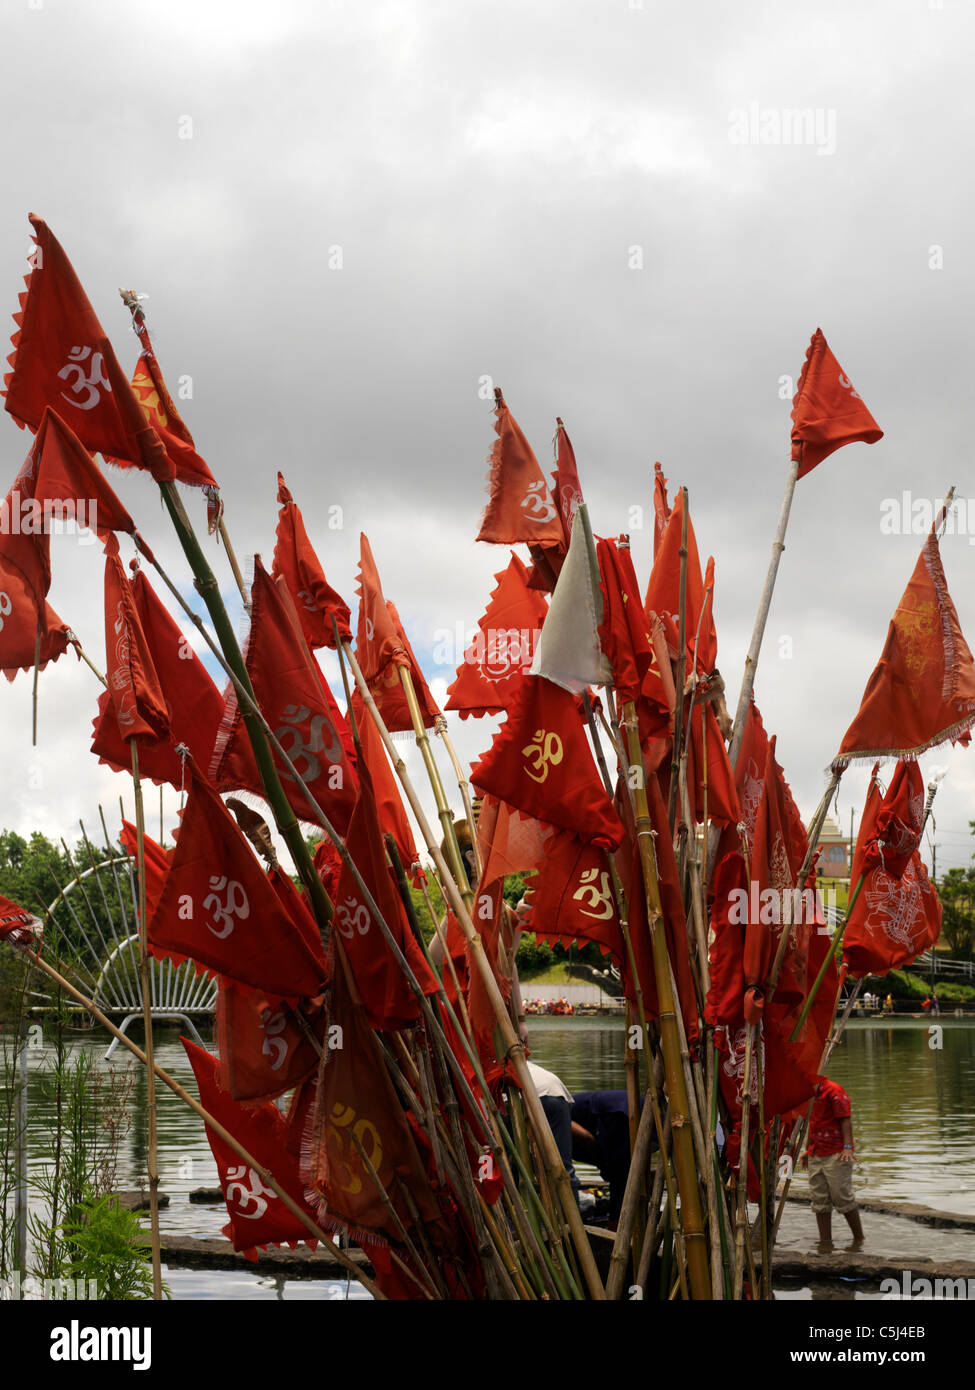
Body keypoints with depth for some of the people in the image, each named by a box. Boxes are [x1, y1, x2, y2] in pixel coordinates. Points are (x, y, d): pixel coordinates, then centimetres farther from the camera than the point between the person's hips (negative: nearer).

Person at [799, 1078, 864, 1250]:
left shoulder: (834, 1091, -10)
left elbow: (846, 1120, -15)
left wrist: (847, 1147, -24)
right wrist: (808, 1150, 27)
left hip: (836, 1154, -8)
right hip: (815, 1155, 8)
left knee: (842, 1197, -5)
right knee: (820, 1201, 4)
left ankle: (859, 1239, 9)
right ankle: (825, 1243, 8)